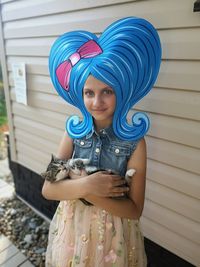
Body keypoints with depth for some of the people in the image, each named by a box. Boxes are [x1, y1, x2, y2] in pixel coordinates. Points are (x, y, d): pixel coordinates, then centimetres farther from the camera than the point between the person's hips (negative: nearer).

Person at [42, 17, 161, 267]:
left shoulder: (134, 141, -19)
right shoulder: (73, 131, -12)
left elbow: (134, 209, -17)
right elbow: (48, 189, -11)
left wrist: (80, 189, -25)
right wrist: (86, 186, -28)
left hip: (113, 235, -2)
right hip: (71, 228, 3)